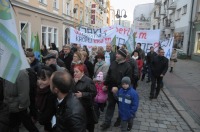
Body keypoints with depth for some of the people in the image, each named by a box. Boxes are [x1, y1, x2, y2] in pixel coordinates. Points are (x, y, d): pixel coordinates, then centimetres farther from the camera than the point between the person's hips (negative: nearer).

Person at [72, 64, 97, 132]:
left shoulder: (88, 80, -16)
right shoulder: (75, 80, 8)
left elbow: (94, 93, -18)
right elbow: (72, 91, 6)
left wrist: (82, 94, -25)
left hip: (87, 107, -6)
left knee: (89, 123, 10)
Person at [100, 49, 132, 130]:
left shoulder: (127, 66, -16)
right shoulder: (113, 63, 0)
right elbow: (108, 75, 7)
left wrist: (118, 88, -23)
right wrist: (105, 84, 3)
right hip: (111, 89, 4)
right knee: (110, 105, 13)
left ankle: (119, 120, 41)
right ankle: (107, 122, 25)